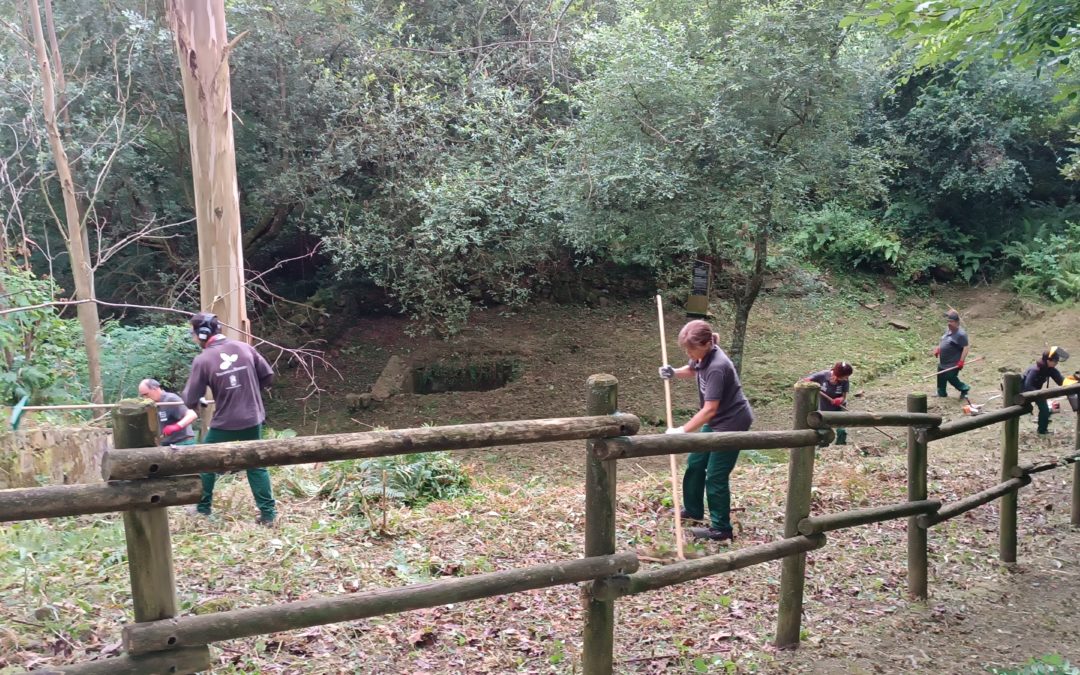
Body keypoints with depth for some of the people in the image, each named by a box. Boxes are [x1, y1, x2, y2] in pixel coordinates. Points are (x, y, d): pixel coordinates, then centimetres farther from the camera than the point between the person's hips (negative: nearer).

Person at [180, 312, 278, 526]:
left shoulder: (202, 360, -11)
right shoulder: (244, 348, -2)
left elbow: (190, 401, -6)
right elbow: (268, 376, 4)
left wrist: (193, 395, 17)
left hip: (224, 424, -3)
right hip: (252, 420, 3)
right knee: (256, 465, 13)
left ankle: (202, 509, 30)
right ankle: (268, 513, 11)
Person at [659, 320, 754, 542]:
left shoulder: (717, 367, -32)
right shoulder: (703, 356, -5)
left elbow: (709, 409, -34)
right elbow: (691, 371, 19)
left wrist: (682, 431, -33)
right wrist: (673, 373, -3)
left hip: (732, 423, -10)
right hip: (716, 421, 10)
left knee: (716, 476, -4)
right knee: (695, 464, 18)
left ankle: (721, 529, 9)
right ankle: (694, 510, 36)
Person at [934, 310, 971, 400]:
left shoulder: (961, 334, -22)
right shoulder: (947, 329, 6)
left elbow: (966, 347, -23)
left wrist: (961, 361, -27)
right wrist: (938, 348, 11)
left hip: (953, 364, -9)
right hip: (942, 363, 9)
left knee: (951, 379, 1)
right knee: (940, 379, 17)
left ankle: (964, 389, 25)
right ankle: (941, 393, 33)